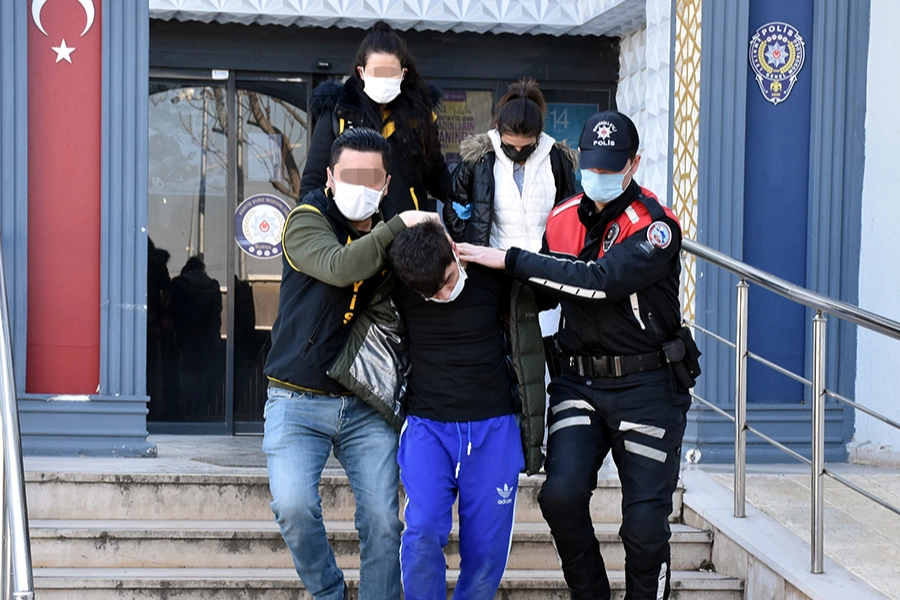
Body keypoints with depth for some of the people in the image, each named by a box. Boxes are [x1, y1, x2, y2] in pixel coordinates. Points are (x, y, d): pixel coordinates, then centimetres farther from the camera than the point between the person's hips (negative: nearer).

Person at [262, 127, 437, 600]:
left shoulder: (390, 237, 10)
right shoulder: (308, 220, -5)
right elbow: (339, 268, -25)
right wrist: (400, 225, -22)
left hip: (367, 405, 4)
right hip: (298, 401, -3)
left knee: (382, 520, -4)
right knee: (294, 508, -17)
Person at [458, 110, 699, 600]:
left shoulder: (655, 226, -13)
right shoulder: (562, 219, 6)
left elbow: (601, 282, -27)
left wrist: (510, 261, -25)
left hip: (646, 388, -4)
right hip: (578, 381, 4)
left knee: (645, 522, -5)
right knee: (561, 495, -14)